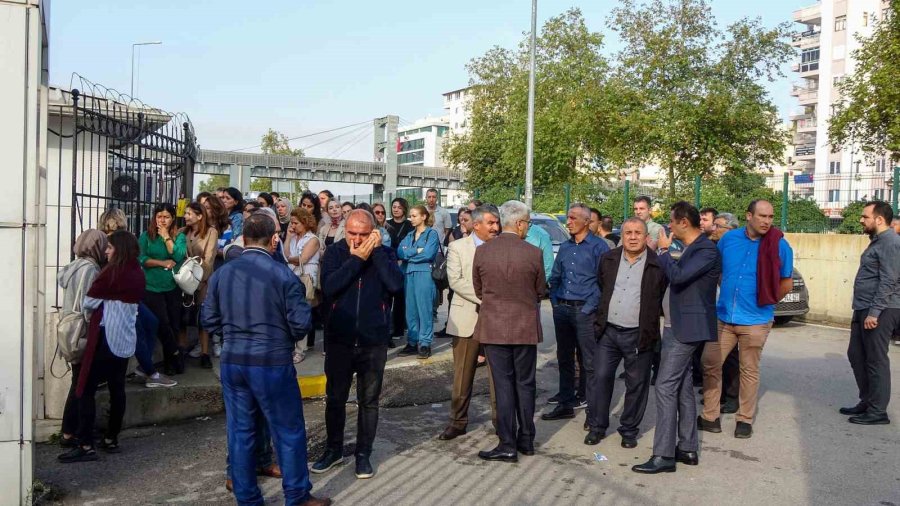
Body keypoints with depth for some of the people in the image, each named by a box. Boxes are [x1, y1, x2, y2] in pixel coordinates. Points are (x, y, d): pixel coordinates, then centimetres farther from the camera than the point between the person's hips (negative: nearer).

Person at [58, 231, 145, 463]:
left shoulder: (112, 272, -13)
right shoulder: (138, 274, 7)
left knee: (86, 390, -2)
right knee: (117, 389, 12)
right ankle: (111, 439, 20)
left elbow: (90, 302, -9)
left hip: (106, 337, -8)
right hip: (126, 339, 8)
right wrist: (109, 304, 11)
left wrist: (100, 304, 11)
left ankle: (86, 446, -3)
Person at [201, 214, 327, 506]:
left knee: (240, 431, 13)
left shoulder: (221, 274, 2)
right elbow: (301, 324, -11)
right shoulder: (282, 274, -12)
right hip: (272, 363, -4)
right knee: (289, 431, 9)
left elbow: (209, 320, 7)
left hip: (232, 362, 5)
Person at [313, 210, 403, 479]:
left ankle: (364, 453, 24)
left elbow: (395, 285, -20)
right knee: (335, 398, 13)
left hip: (374, 341, 0)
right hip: (339, 339, 1)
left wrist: (377, 250, -18)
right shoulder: (334, 252, -2)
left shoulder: (384, 253, -2)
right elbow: (329, 287, -19)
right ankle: (334, 449, 31)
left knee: (369, 401, 10)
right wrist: (357, 258, -19)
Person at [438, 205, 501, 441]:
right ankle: (458, 421, 17)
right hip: (467, 318, -1)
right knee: (463, 375, 6)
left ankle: (500, 419, 17)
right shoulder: (457, 247, 1)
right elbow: (455, 281, -10)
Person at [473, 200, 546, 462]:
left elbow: (478, 290, 6)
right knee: (525, 384, 13)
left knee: (503, 385, 5)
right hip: (526, 327, 0)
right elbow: (540, 292, 4)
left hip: (494, 326, 0)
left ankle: (508, 445, 5)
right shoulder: (533, 254, -9)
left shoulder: (482, 251, -6)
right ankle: (526, 440, 22)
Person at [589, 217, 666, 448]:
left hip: (639, 335, -3)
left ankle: (629, 430, 21)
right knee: (601, 378, 5)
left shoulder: (657, 264, -6)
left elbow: (664, 298, -1)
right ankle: (597, 426, 18)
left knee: (636, 384, 7)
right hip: (608, 331, 3)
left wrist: (650, 326, -1)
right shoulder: (608, 260, 7)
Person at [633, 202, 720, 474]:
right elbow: (676, 277, 18)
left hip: (686, 328, -10)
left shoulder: (706, 250, -16)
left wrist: (664, 250, -15)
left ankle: (663, 455, -7)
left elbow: (678, 276, -28)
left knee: (666, 387, -11)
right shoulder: (691, 248, 14)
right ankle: (688, 449, 22)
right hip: (678, 326, 10)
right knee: (682, 386, 14)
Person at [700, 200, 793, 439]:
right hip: (723, 317, 3)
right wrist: (730, 292, 11)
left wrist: (765, 302, 8)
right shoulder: (728, 239, 0)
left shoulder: (780, 246, -8)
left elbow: (786, 283, 4)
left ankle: (745, 420, 23)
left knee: (749, 371, 8)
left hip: (755, 321, -3)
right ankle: (710, 417, 17)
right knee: (709, 364, 4)